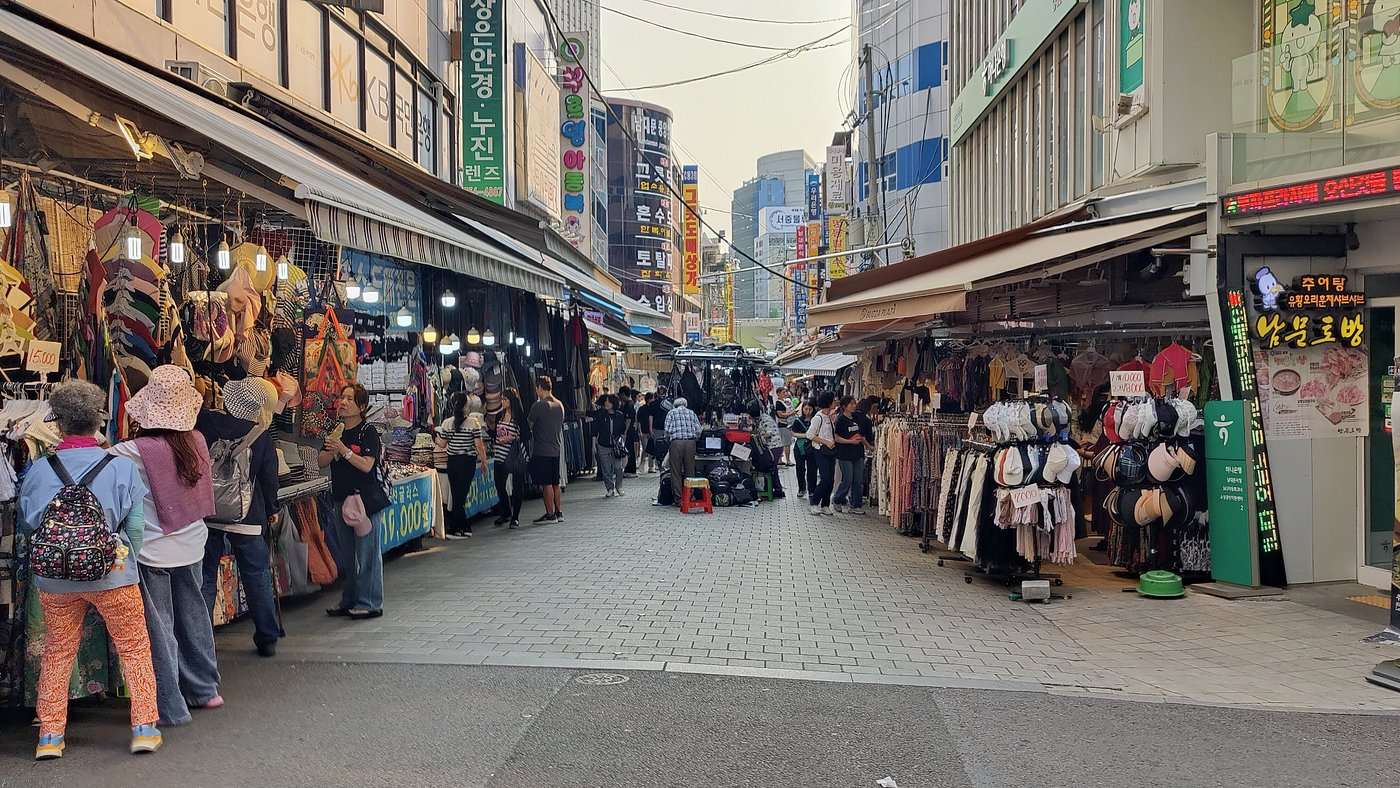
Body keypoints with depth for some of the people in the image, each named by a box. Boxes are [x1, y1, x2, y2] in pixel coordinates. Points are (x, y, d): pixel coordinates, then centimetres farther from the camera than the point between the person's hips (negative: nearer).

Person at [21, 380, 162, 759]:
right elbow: (136, 525, -7)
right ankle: (145, 727, 12)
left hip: (55, 579, 2)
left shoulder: (39, 469, -6)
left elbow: (26, 522, 4)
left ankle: (49, 735, 23)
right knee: (134, 648, 11)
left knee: (57, 652, 18)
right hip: (112, 573, -2)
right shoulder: (121, 466, -10)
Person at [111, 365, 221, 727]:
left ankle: (170, 707, 13)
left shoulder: (135, 451, -20)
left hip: (152, 549, -5)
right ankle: (204, 689, 31)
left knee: (159, 627, 5)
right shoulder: (196, 441, -6)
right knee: (193, 616, 19)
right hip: (191, 544, 5)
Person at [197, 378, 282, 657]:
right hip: (247, 517, 0)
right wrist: (271, 509, 13)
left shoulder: (204, 421, -5)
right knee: (257, 576, 11)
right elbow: (269, 476, 1)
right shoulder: (260, 434, -5)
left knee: (205, 578, 8)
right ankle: (267, 639, 17)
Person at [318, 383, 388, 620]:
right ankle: (350, 601, 25)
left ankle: (370, 604, 5)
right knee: (347, 554, 15)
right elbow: (321, 462, 7)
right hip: (341, 498, 7)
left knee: (367, 552, -3)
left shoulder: (368, 432, -9)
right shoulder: (336, 431, 11)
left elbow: (366, 465, -17)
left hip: (366, 499, -7)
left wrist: (344, 450, -21)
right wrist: (331, 450, -11)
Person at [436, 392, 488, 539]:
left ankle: (465, 528, 17)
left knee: (457, 494, 12)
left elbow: (442, 445, 4)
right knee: (461, 494, 2)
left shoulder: (446, 423, -2)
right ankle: (454, 529, 2)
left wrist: (436, 436, 25)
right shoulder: (474, 422, -10)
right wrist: (483, 462, 3)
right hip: (468, 462, -3)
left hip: (452, 461, 3)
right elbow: (479, 445, -9)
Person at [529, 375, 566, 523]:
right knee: (555, 483, 14)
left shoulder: (538, 406, -14)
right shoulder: (560, 405, 9)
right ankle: (559, 513, 18)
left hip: (542, 450, -7)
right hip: (556, 449, 7)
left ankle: (550, 514, -1)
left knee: (546, 483, -3)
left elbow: (529, 424, -7)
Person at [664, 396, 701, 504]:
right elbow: (698, 431, 7)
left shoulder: (671, 413, 9)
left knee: (676, 472, 3)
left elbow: (668, 430, -1)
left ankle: (679, 498, 2)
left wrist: (668, 438, 17)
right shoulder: (691, 413, 16)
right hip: (691, 442, 2)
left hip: (676, 442, -2)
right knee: (690, 471, 8)